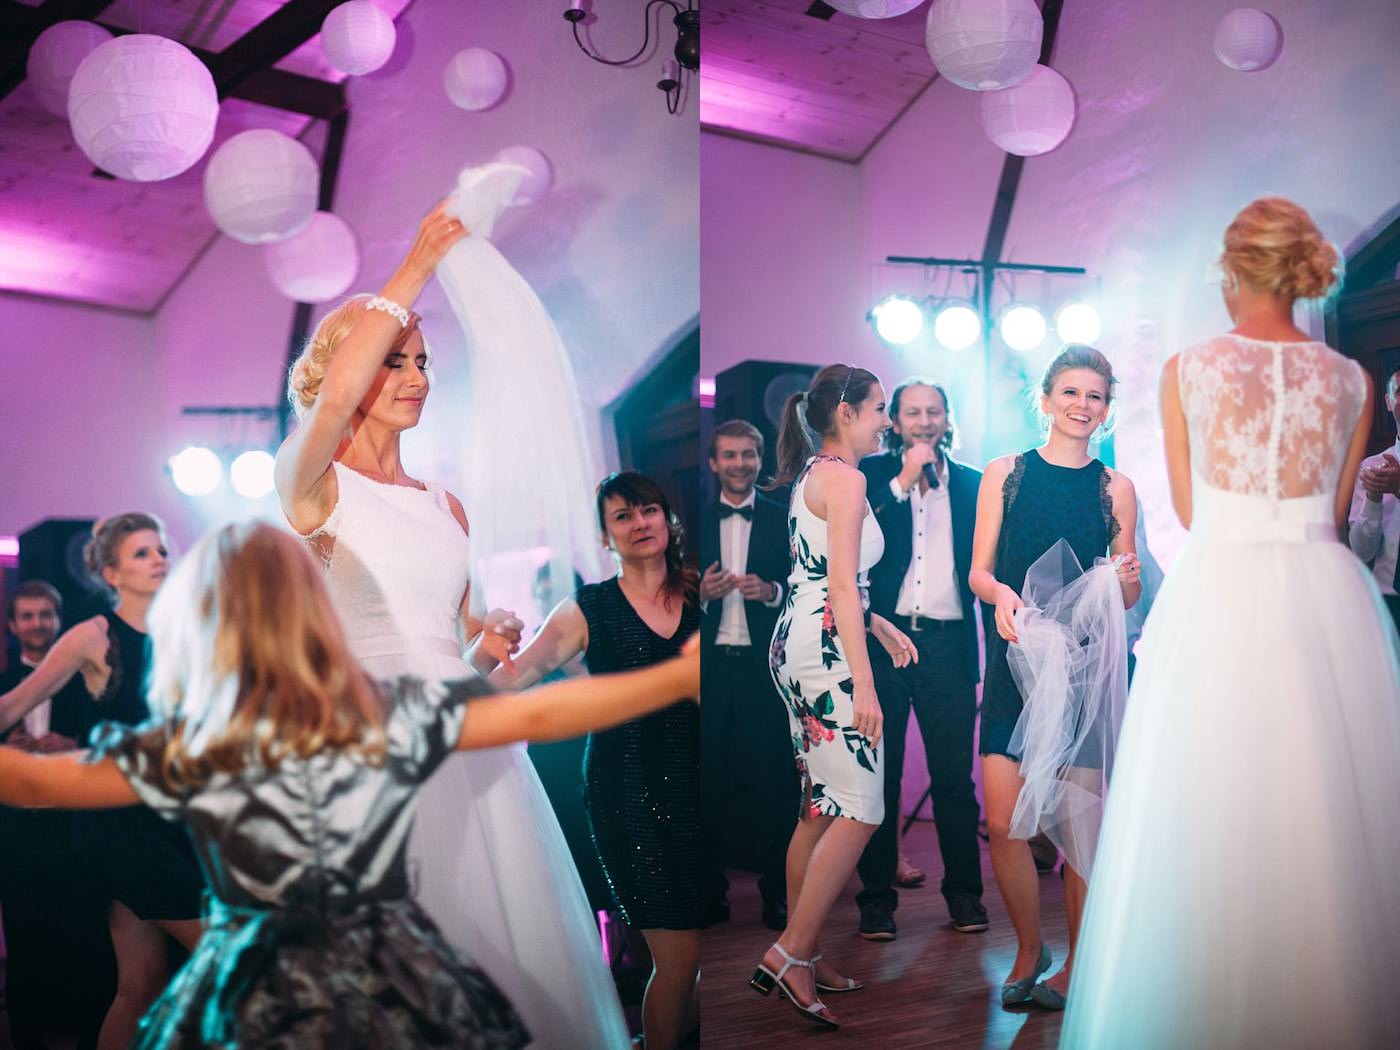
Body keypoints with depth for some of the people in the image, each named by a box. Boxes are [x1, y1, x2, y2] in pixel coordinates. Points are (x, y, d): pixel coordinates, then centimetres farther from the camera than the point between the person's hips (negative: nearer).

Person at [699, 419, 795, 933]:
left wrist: (772, 592, -12)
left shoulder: (786, 521, 6)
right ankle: (712, 888, 12)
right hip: (711, 666, 1)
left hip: (767, 668, -1)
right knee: (710, 779, 3)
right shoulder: (696, 522, 10)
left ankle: (776, 891, 8)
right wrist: (703, 595, -10)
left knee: (774, 779, -1)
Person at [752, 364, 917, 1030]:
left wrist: (881, 626, 30)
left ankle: (802, 956, 18)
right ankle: (789, 955, -8)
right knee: (859, 811, -9)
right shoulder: (845, 477, -11)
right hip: (824, 651, -10)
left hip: (798, 646, 10)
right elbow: (842, 587, -18)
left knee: (820, 809, 13)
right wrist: (864, 682, -20)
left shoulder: (812, 474, 19)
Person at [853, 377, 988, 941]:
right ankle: (877, 894, 13)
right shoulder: (870, 473, 6)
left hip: (947, 642, 1)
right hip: (882, 639, -1)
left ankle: (964, 890, 17)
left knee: (954, 773, 5)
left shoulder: (972, 483, 12)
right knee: (879, 773, 4)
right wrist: (904, 482, -10)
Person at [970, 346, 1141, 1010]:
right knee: (1002, 823, -4)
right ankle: (1029, 949, 18)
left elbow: (1128, 595, 9)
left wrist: (1126, 579, -13)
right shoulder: (1005, 474, 7)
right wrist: (1000, 594, -16)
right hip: (1014, 658, 0)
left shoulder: (1115, 487, 8)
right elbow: (979, 570, 5)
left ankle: (1078, 964, 15)